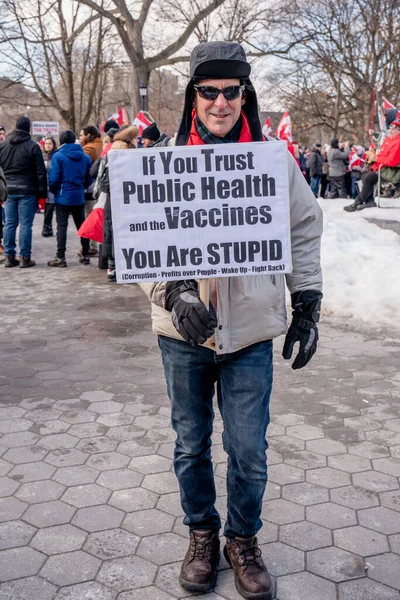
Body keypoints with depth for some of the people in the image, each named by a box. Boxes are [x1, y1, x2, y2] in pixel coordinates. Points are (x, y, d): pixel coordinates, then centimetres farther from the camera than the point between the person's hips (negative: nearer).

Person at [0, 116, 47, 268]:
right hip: (27, 190, -4)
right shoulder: (32, 146, -7)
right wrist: (42, 191, -1)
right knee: (25, 224, -2)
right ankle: (25, 258, 0)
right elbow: (41, 171, -7)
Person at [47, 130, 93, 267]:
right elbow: (89, 178, 6)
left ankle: (60, 257, -2)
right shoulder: (85, 157, 5)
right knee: (81, 225, 12)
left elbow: (54, 178, -12)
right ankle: (85, 256, 16)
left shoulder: (58, 156, -9)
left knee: (61, 226, -1)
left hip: (63, 197, -4)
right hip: (79, 197, 4)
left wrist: (53, 191, 6)